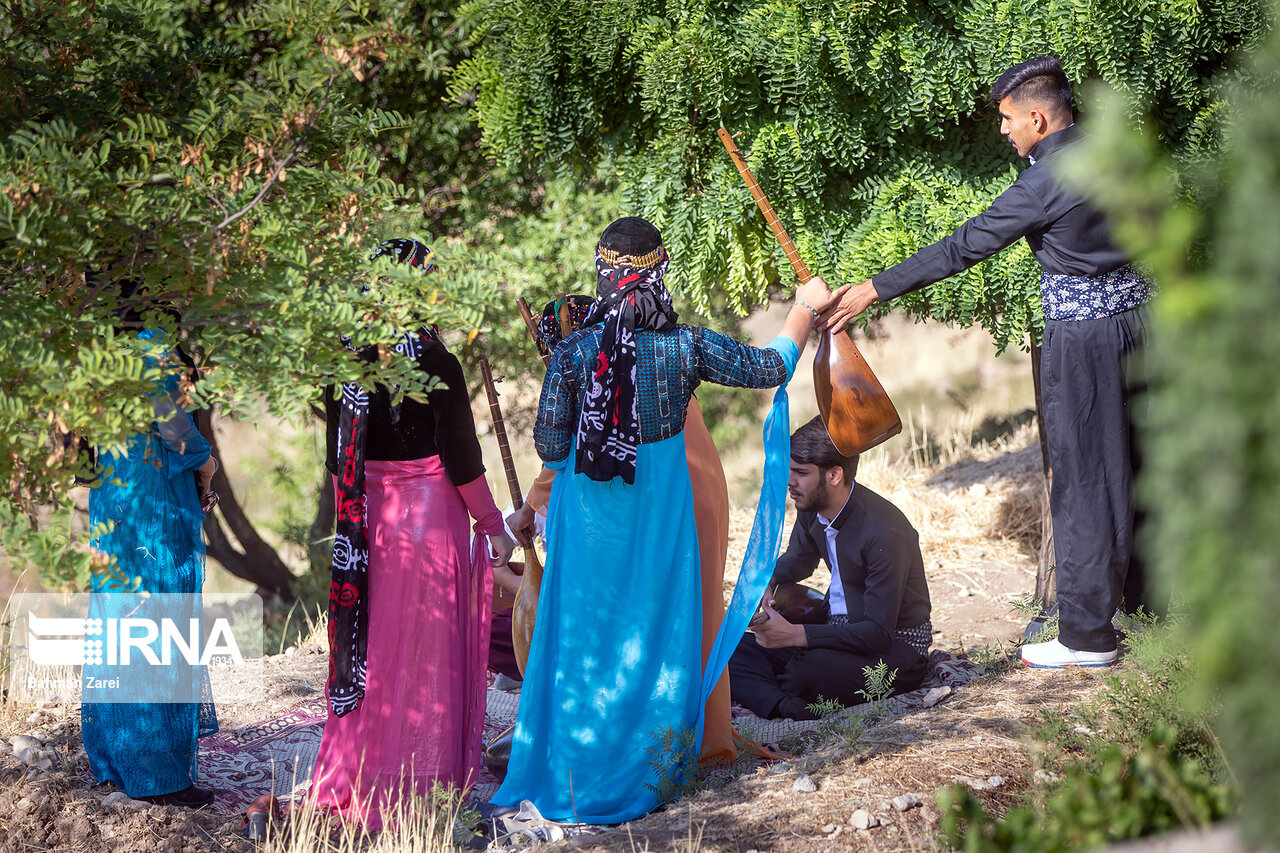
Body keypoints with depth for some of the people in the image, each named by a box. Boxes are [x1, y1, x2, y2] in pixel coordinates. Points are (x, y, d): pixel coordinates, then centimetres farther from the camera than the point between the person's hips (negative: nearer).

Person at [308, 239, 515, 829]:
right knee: (425, 651, 5)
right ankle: (414, 786, 11)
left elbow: (337, 454, 7)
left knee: (370, 646, 15)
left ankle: (349, 782, 22)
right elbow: (461, 457, -13)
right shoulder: (434, 362, -16)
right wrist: (492, 524, -2)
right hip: (430, 514, -5)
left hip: (367, 516, 5)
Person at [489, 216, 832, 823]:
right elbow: (771, 367, 2)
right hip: (661, 518, 0)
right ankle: (642, 777, 22)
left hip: (589, 518, 0)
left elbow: (549, 444, -6)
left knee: (585, 635, 11)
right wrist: (805, 308, 16)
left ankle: (577, 778, 18)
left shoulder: (573, 352, -13)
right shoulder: (686, 347, -11)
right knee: (655, 633, 13)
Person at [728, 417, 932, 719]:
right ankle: (787, 708, -37)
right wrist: (764, 584, 1)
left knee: (808, 671, -39)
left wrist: (795, 635, -33)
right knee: (733, 651, -11)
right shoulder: (811, 507, 0)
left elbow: (879, 633, -27)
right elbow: (799, 558, 25)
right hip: (840, 632, 9)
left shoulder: (884, 532, -25)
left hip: (894, 650, -9)